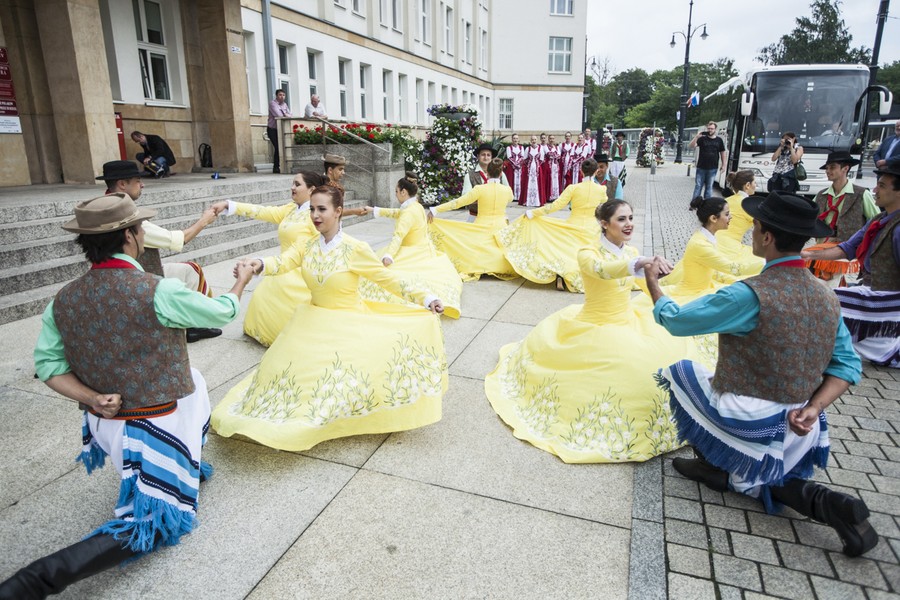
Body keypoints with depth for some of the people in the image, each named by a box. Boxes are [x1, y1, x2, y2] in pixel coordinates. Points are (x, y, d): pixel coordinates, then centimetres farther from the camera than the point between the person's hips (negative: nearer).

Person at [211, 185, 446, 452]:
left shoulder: (355, 249, -13)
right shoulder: (307, 246, -1)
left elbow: (386, 277, -10)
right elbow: (283, 262, -17)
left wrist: (423, 297, -16)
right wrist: (259, 264, -40)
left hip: (349, 325, -5)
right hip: (313, 323, 5)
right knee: (283, 367, 3)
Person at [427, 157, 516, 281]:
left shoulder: (480, 189, -14)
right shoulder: (507, 190, -6)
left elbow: (457, 202, -15)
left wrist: (434, 210, -13)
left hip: (482, 229, -2)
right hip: (500, 228, 2)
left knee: (475, 254, 11)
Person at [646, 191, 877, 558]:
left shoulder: (751, 296, -24)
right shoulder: (827, 298, 0)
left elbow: (675, 321, -13)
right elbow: (848, 364, 3)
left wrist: (652, 282, 4)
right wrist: (812, 408, -6)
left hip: (746, 426, -6)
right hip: (793, 434, 6)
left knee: (680, 370, 17)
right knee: (753, 477, 32)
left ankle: (713, 465, 15)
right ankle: (826, 503, 4)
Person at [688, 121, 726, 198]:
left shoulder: (719, 140, 6)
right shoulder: (702, 138, 0)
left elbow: (722, 153, 12)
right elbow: (691, 146, -12)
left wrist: (723, 165, 8)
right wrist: (696, 137, -26)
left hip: (713, 168, 1)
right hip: (701, 167, -1)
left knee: (709, 187, 8)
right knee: (698, 186, 2)